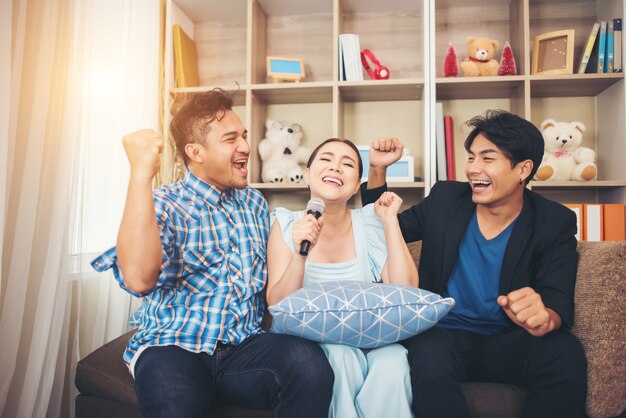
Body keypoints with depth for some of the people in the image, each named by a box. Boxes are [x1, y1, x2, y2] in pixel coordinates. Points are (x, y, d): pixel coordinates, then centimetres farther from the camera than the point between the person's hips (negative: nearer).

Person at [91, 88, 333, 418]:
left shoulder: (255, 203, 12)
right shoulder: (163, 206, -4)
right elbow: (139, 279, -26)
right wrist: (141, 172, -26)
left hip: (244, 345, 5)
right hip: (173, 347, -4)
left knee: (309, 363, -26)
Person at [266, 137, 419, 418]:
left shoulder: (371, 222, -1)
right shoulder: (287, 225, -3)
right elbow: (278, 307, -10)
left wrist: (390, 221, -13)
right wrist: (300, 253, -27)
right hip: (313, 340, 0)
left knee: (392, 363, -30)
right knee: (340, 357, -32)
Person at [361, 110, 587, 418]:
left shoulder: (555, 223, -2)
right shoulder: (445, 198, 2)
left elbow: (559, 302, -12)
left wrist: (544, 317, -38)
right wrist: (378, 171, -3)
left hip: (507, 342, 1)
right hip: (443, 334, 0)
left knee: (565, 353, -30)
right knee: (429, 361, -34)